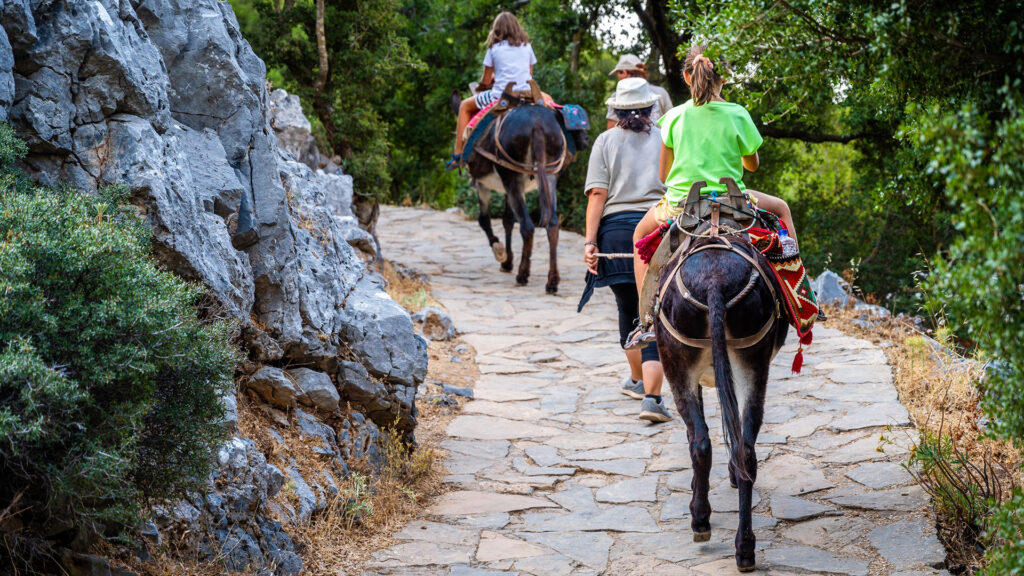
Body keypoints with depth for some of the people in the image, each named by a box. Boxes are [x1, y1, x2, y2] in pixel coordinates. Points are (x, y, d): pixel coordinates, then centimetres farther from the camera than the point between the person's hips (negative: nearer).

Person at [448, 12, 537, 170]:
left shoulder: (494, 49, -1)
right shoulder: (527, 46, 8)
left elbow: (485, 81, 3)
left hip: (500, 96, -3)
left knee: (465, 106, 18)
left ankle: (458, 154, 10)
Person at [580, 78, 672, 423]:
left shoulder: (606, 141, 5)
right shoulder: (665, 139, 5)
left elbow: (598, 194, -3)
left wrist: (590, 242, -5)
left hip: (616, 229, 1)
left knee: (627, 308, 18)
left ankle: (638, 380, 35)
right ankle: (651, 396, -15)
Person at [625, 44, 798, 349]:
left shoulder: (674, 117, -4)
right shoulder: (737, 115, -6)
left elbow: (663, 174, 4)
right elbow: (752, 164, 9)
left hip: (679, 207, 0)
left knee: (641, 234, 30)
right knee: (781, 208, 29)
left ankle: (647, 320, 17)